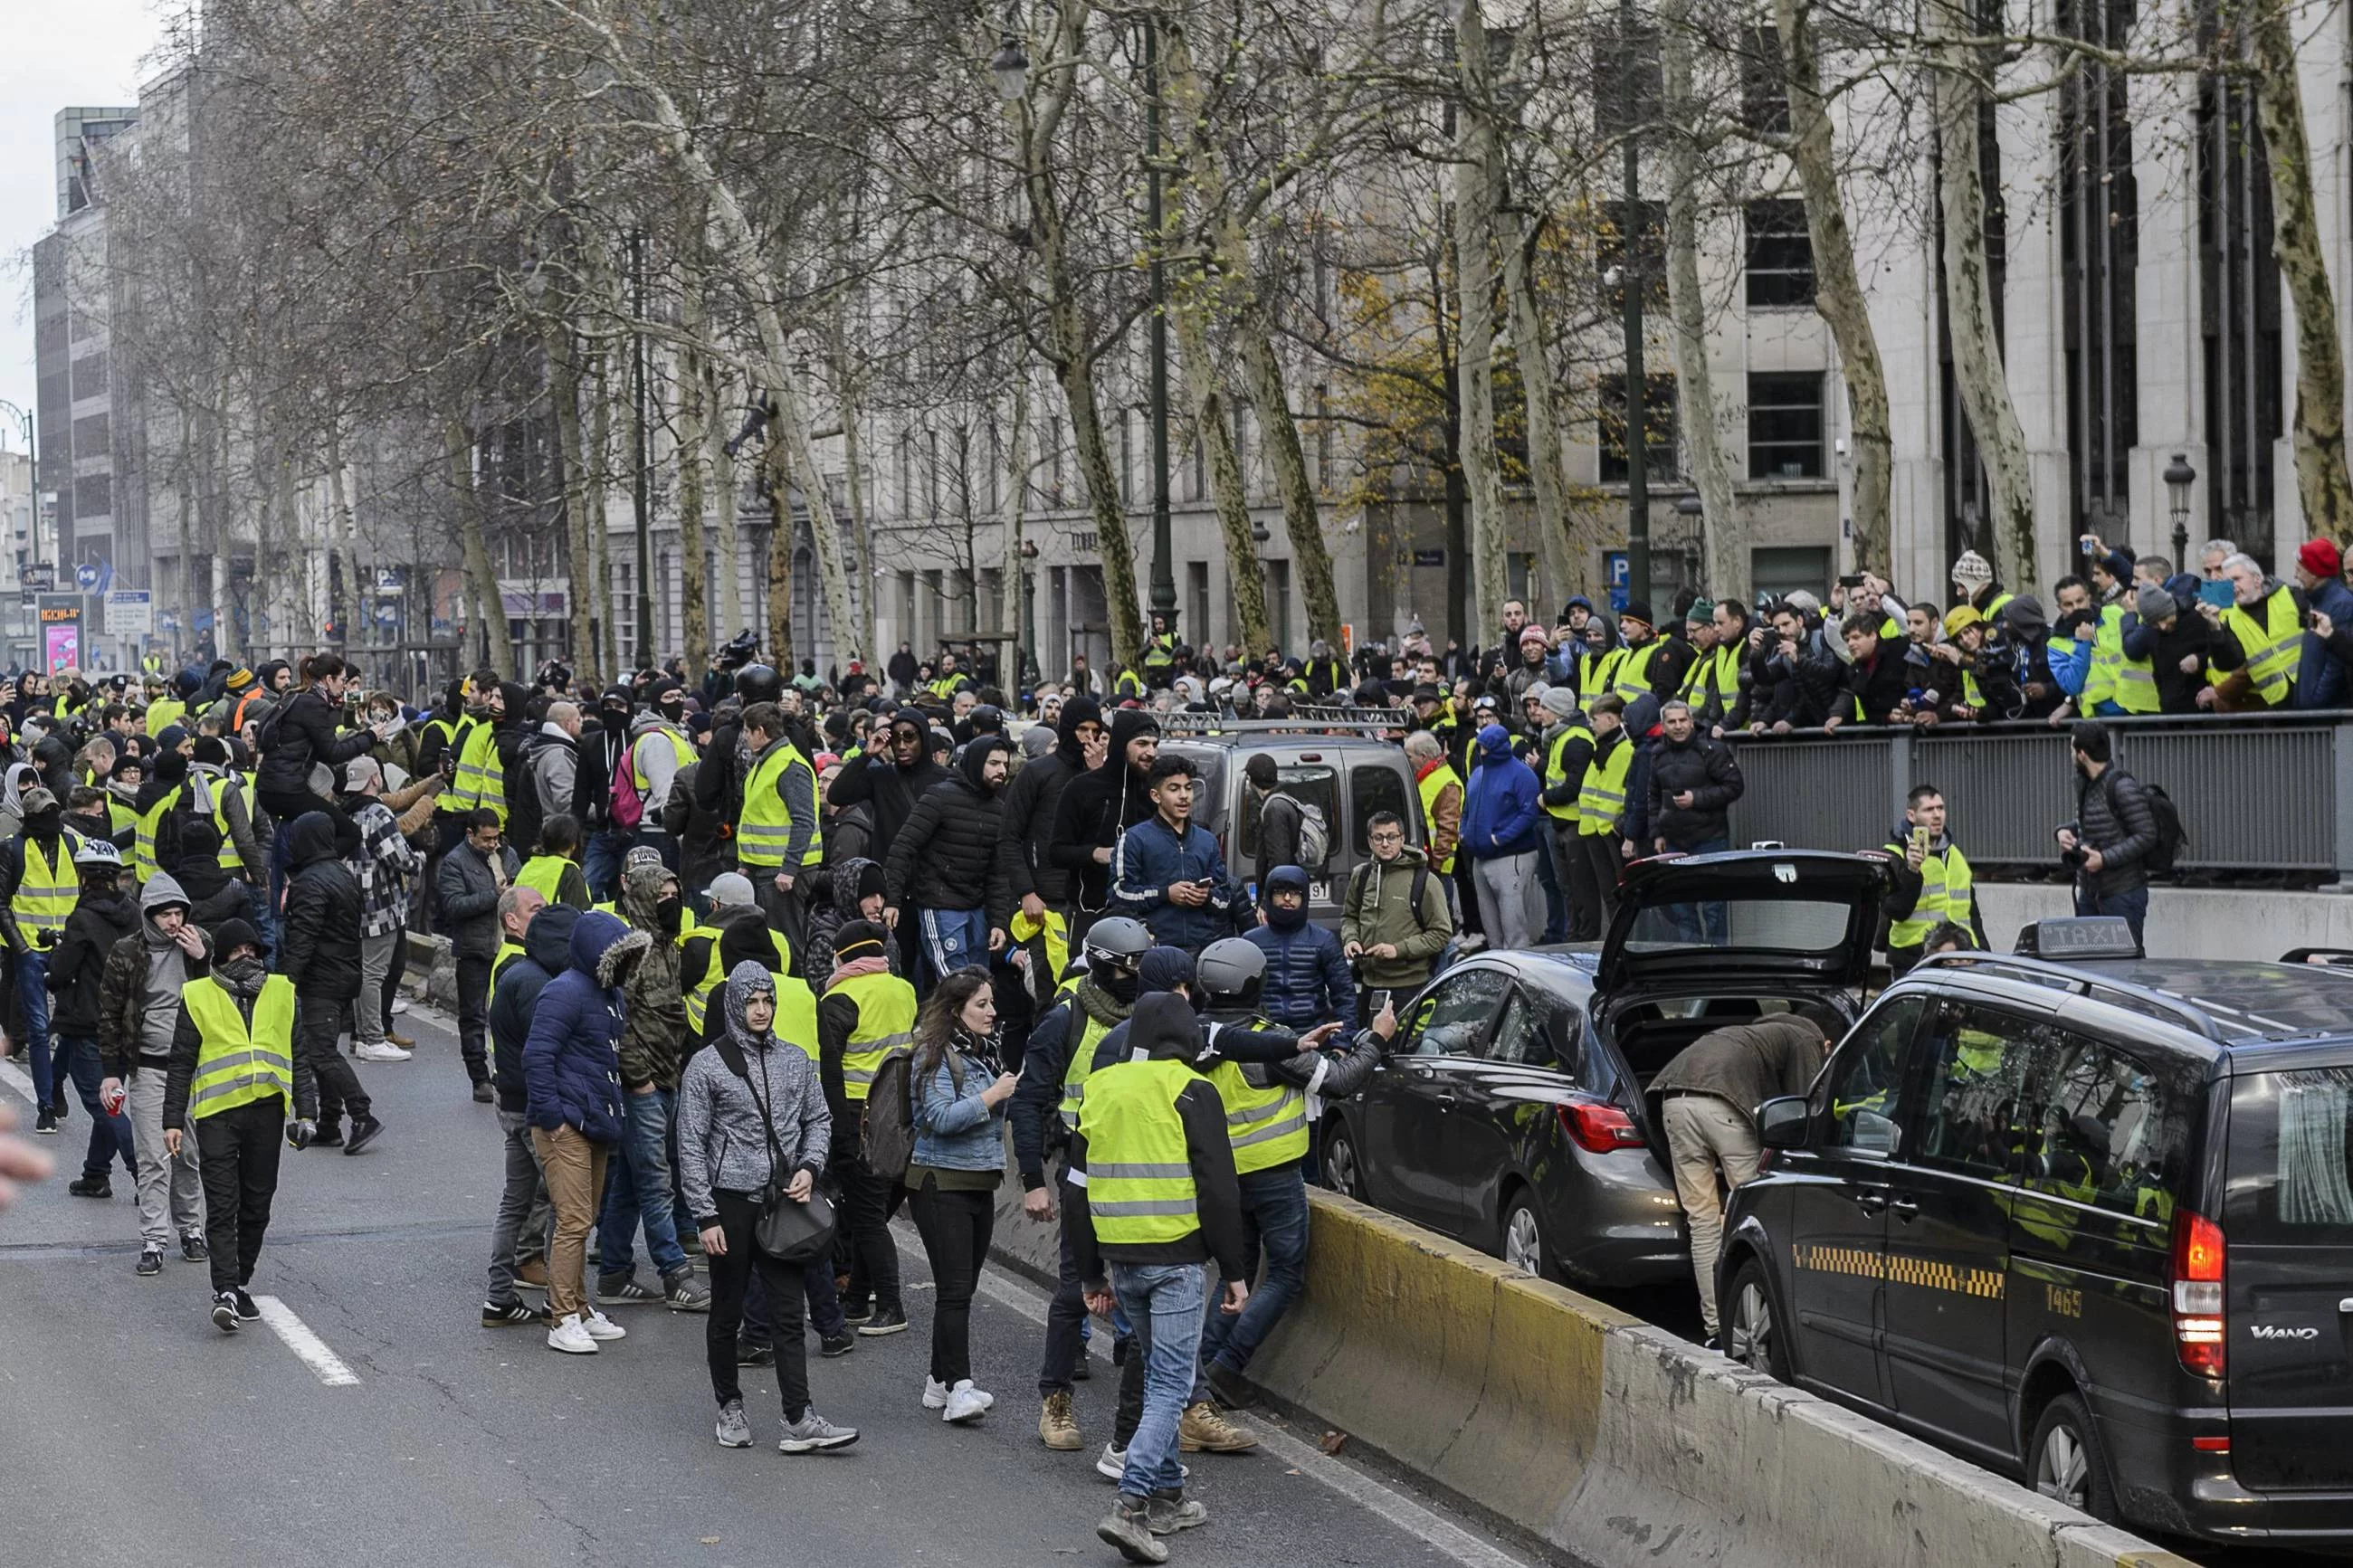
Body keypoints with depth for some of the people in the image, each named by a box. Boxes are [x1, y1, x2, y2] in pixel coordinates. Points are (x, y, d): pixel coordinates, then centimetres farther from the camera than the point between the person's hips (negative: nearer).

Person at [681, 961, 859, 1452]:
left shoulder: (795, 1060, 9)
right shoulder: (707, 1066, -2)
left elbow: (818, 1119, 18)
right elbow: (691, 1145, -3)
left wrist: (809, 1166, -2)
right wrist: (705, 1215, -8)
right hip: (730, 1202, -3)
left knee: (789, 1311, -3)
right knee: (727, 1312, 8)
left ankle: (799, 1420, -8)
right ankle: (729, 1407, 23)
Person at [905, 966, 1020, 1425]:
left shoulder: (986, 1051, 14)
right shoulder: (935, 1055, -11)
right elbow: (941, 1118, -20)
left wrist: (1012, 1094, 8)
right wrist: (994, 1095, -16)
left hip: (980, 1181, 8)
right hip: (941, 1183, -8)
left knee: (963, 1286, 9)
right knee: (955, 1288, -13)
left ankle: (940, 1381, 16)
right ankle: (958, 1387, -17)